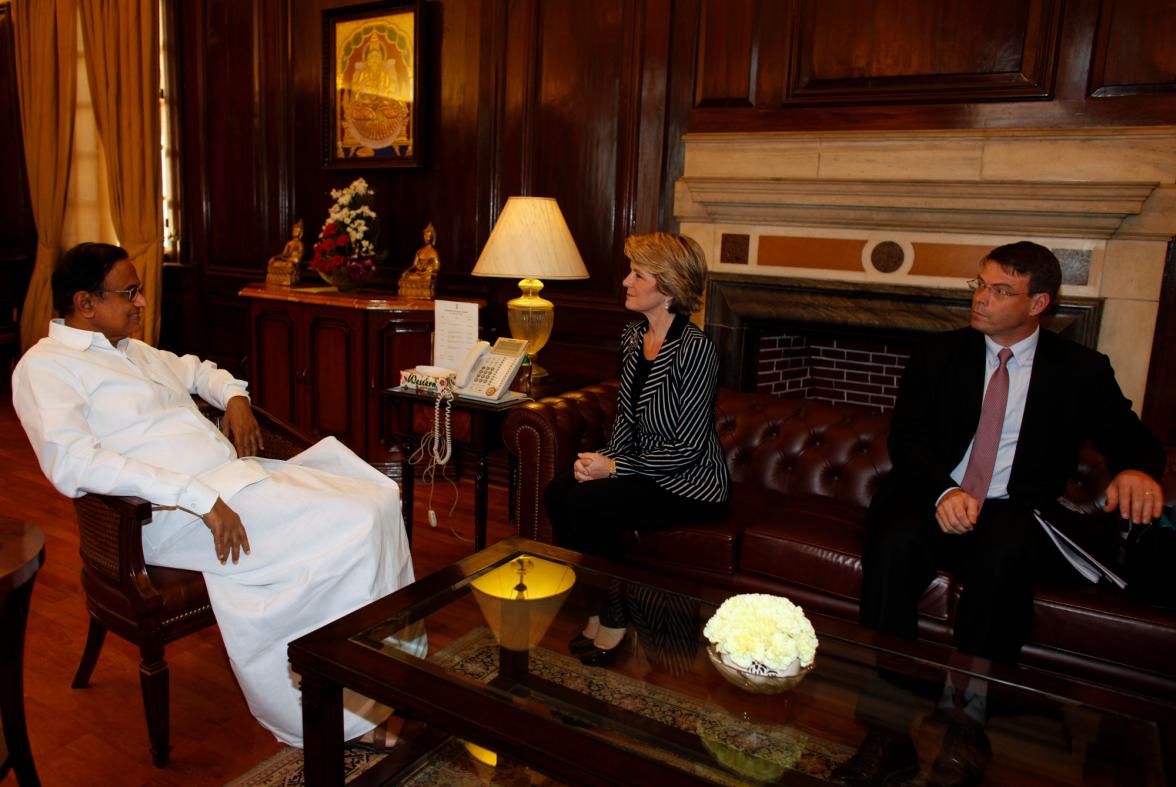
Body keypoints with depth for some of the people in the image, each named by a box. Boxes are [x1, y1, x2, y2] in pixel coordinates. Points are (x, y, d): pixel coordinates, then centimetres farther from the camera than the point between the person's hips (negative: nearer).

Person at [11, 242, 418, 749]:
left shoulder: (131, 351, 22)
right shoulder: (44, 366, -4)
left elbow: (194, 369, 41)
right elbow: (72, 464, -20)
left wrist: (233, 395, 16)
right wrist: (200, 498, -28)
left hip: (238, 474, 9)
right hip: (176, 515, -9)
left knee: (378, 497, -11)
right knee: (353, 527, -24)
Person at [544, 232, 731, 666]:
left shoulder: (695, 349, -21)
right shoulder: (633, 336, 4)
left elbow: (687, 449, -21)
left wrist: (614, 468, -19)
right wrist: (604, 458, -5)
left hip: (690, 485, -8)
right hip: (645, 469, 8)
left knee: (586, 503, -24)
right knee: (557, 492, -13)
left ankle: (614, 615, -2)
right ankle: (595, 604, 1)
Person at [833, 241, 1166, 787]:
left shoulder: (1082, 370, 11)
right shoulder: (940, 354, 10)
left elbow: (1127, 435, 5)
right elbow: (905, 438, 1)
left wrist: (1138, 469, -22)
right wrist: (943, 491, -19)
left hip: (1014, 513, 0)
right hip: (934, 501, 1)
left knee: (1000, 553, -36)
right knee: (893, 544, -32)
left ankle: (967, 724, -24)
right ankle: (888, 732, -28)